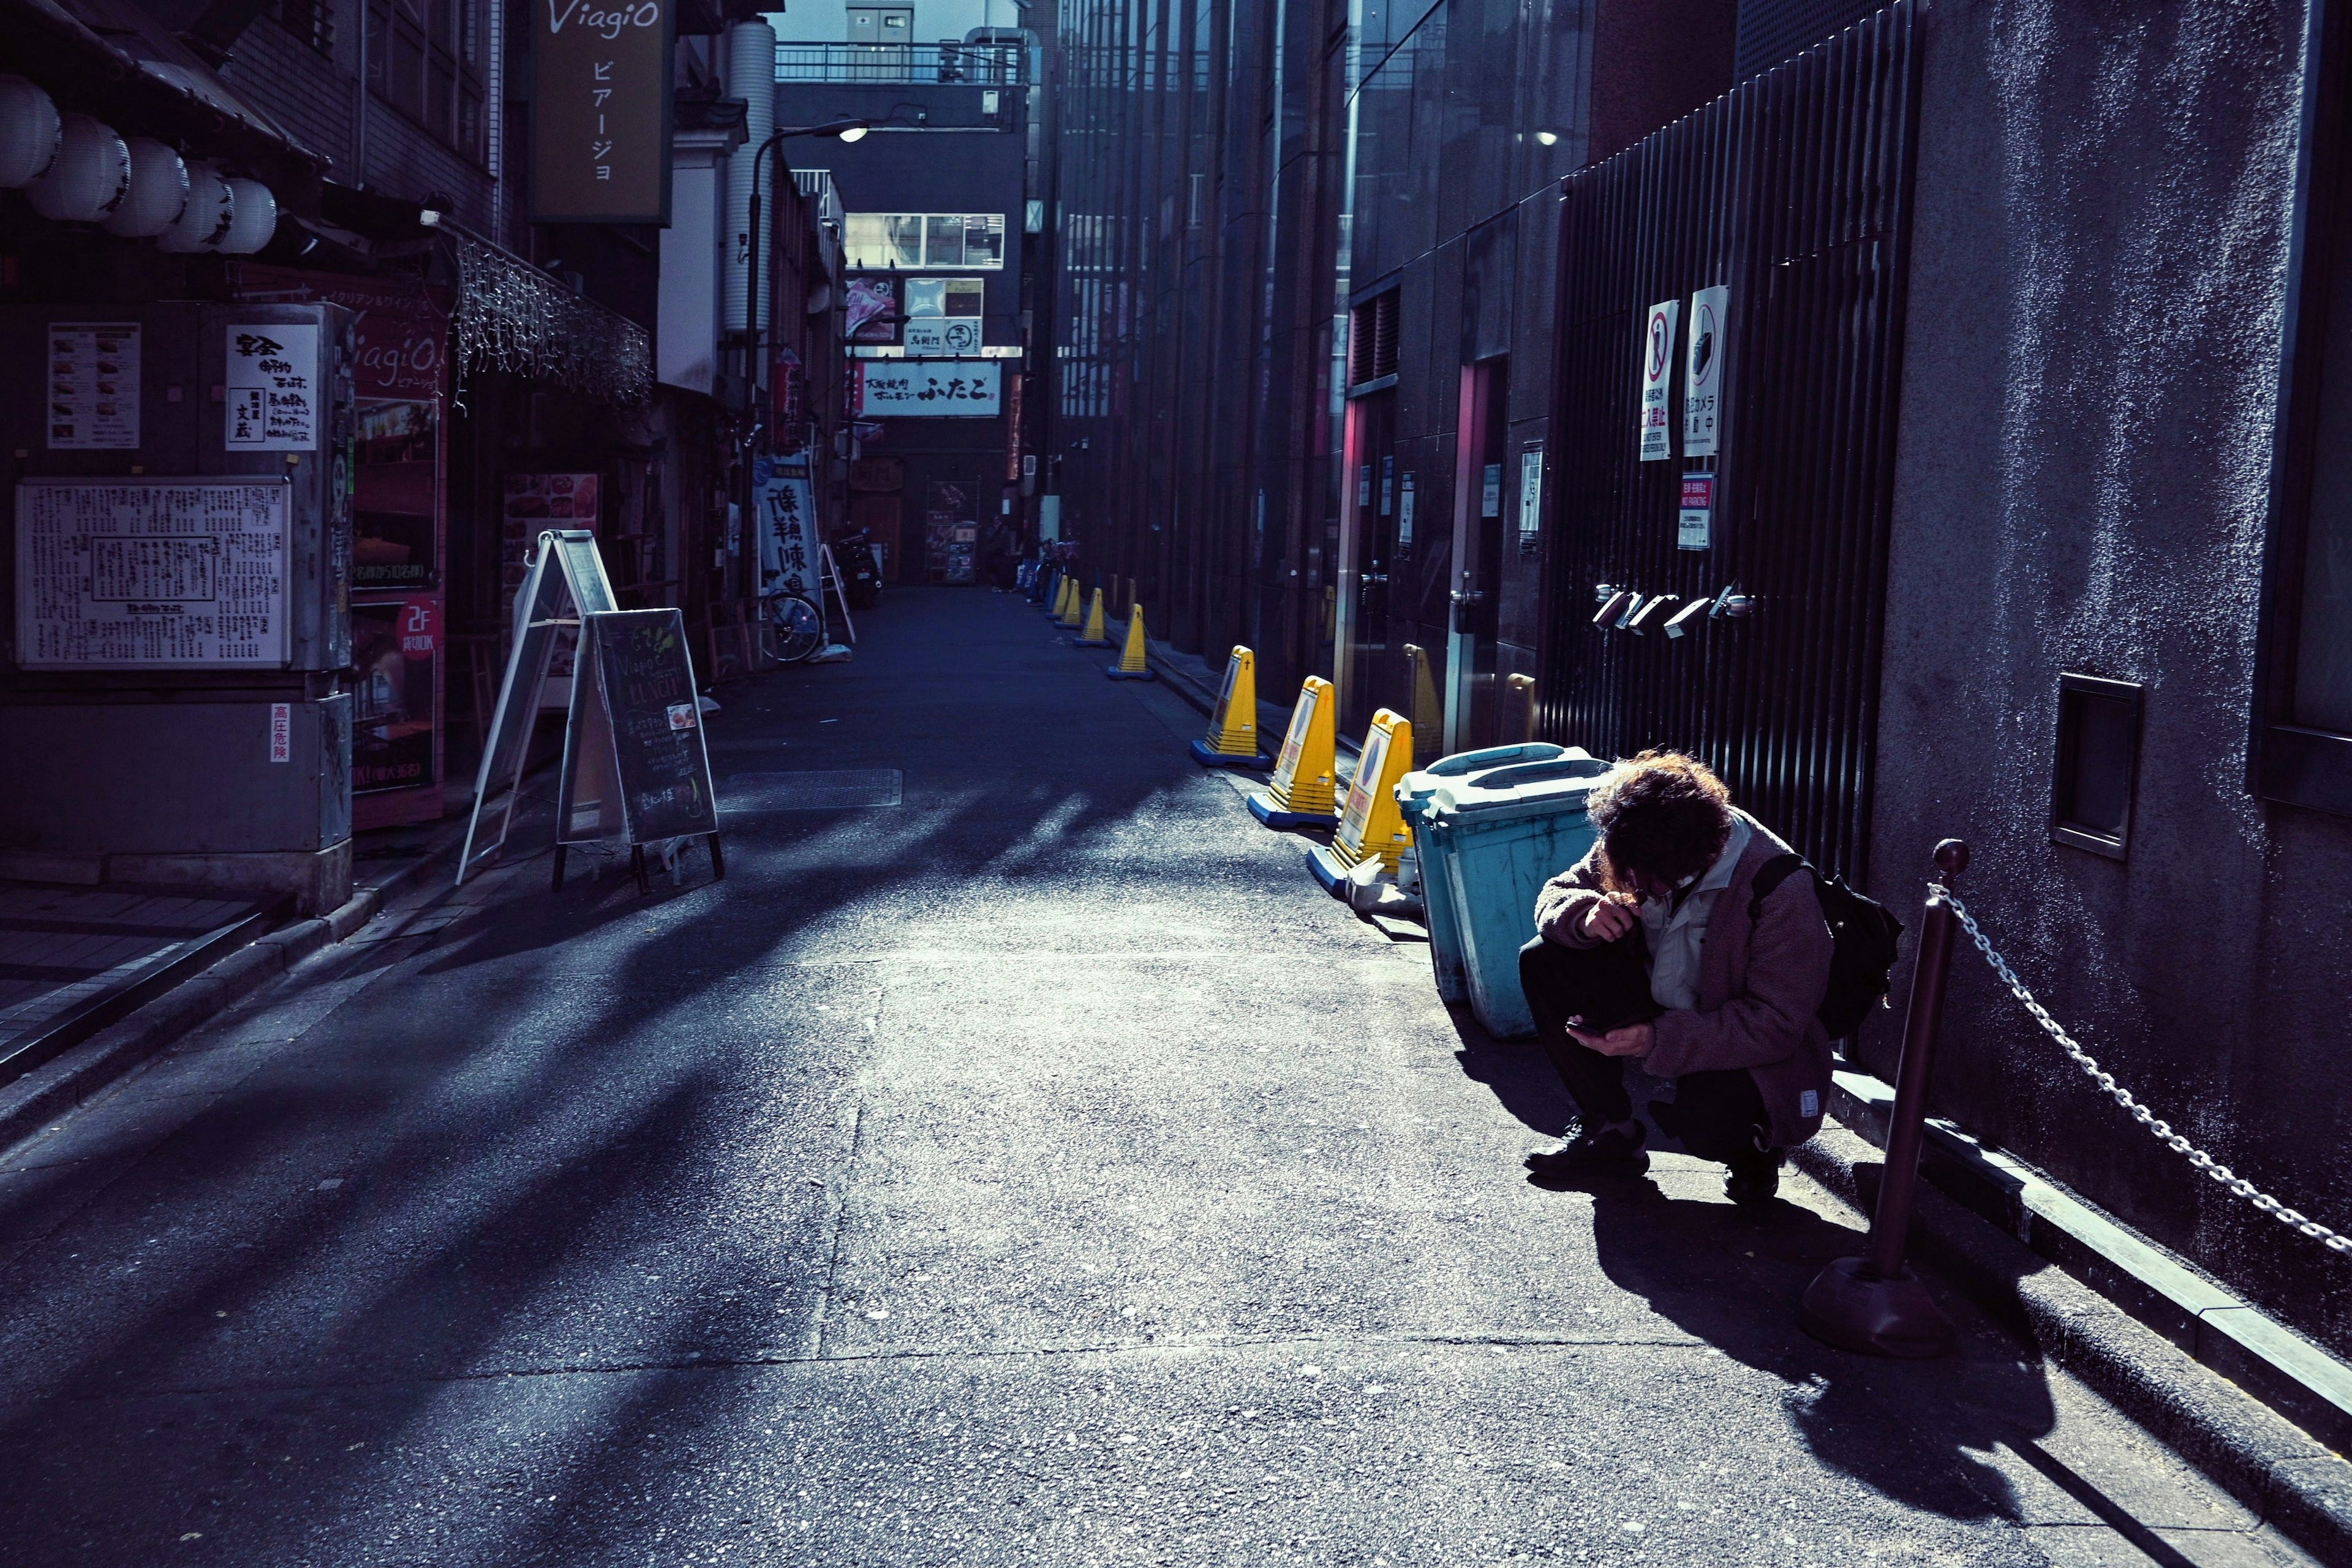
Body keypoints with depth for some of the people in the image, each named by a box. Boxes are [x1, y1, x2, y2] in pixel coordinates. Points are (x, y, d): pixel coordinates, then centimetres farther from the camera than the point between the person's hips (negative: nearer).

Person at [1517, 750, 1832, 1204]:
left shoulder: (1782, 891, -29)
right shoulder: (1637, 853, -13)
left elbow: (1776, 1027, -28)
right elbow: (1556, 893, -1)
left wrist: (1659, 1040, -38)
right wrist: (1586, 916, -28)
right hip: (1659, 1006, 6)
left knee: (1706, 1117, -38)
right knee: (1545, 961, -13)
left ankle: (1755, 1145, 4)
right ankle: (1611, 1132, 1)